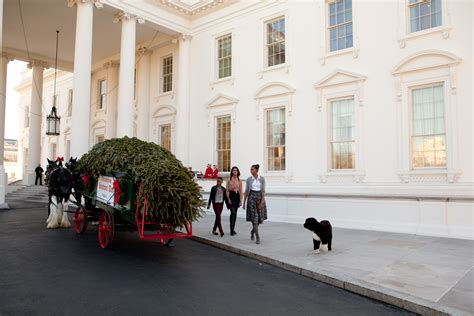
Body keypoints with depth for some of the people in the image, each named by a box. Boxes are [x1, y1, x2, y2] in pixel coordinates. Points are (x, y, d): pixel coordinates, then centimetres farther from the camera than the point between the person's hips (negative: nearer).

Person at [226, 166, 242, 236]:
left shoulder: (239, 181, 8)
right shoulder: (229, 180, 2)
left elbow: (240, 191, 7)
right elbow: (227, 190, 0)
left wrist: (241, 200, 1)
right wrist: (228, 198, -10)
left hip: (237, 196, 3)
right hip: (231, 196, -3)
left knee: (235, 213, 9)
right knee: (233, 212, -13)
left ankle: (233, 229, 19)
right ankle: (231, 230, -12)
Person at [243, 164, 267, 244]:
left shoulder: (262, 179, 0)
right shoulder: (249, 179, 1)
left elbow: (263, 191, -4)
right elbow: (246, 191, 5)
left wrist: (262, 201, -13)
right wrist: (244, 202, 5)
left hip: (260, 197, 1)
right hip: (252, 197, -1)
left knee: (260, 217, 7)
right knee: (254, 217, -9)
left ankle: (252, 231, 35)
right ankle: (258, 237, -5)